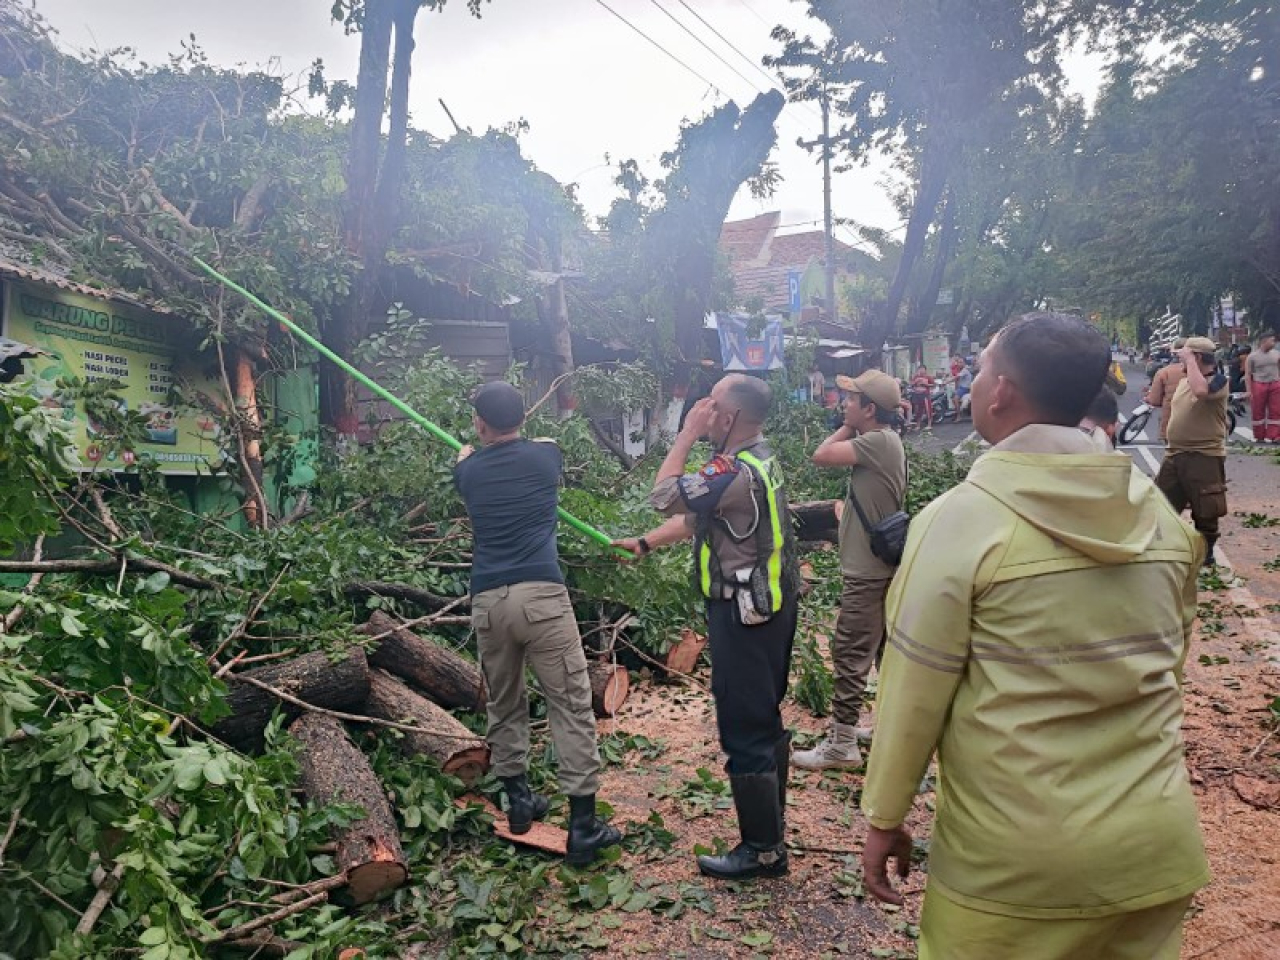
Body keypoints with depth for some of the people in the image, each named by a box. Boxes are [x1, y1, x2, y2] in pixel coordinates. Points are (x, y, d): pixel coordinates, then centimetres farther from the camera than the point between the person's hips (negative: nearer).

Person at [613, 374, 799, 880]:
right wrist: (644, 543, 15)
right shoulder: (760, 461, 9)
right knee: (765, 719, 20)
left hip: (744, 616, -11)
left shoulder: (736, 472, -25)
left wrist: (688, 434, -14)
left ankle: (762, 849, 12)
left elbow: (665, 495, -20)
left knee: (745, 730, 0)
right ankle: (770, 825, 35)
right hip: (772, 605, 11)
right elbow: (694, 514, 15)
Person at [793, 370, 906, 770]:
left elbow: (822, 455, -21)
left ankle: (841, 745, 2)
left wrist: (848, 427, -10)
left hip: (868, 573, -10)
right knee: (885, 649, 19)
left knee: (850, 654, -4)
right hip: (878, 568, 10)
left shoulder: (879, 441, -20)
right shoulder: (880, 442, 11)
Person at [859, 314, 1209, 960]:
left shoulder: (960, 517, -16)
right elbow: (1170, 658, 13)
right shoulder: (1160, 512, 1)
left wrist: (884, 818, -1)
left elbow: (914, 688, -12)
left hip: (1013, 860, -5)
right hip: (1156, 846, 5)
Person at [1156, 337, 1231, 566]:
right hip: (1175, 455, 8)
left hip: (1205, 457, -7)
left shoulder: (1219, 381, -12)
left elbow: (1201, 391, -36)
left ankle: (1205, 553, 21)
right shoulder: (1184, 381, 12)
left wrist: (1190, 360, -23)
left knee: (1205, 512, 5)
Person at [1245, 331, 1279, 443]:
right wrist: (1249, 391, -8)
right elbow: (1247, 375, -2)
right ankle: (1260, 437, 13)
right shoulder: (1252, 357, -1)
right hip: (1259, 385, -3)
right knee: (1258, 412, 3)